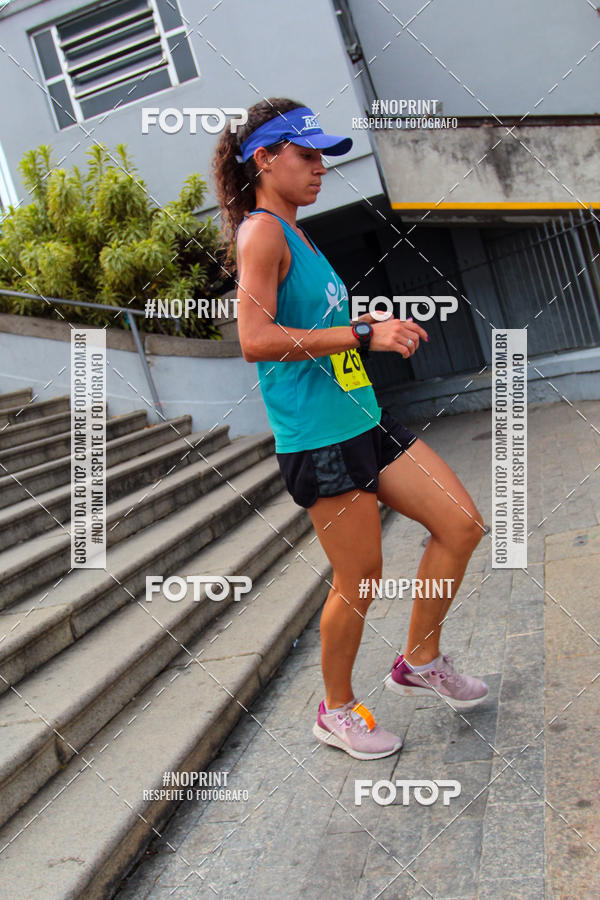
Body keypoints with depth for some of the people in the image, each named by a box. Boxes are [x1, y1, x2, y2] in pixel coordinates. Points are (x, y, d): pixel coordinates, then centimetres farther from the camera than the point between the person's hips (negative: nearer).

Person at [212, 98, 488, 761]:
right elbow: (255, 339, -24)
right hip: (317, 437, -10)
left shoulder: (293, 233, 18)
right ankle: (336, 711, 27)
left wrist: (378, 328, 16)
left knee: (463, 525, 9)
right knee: (360, 577, 2)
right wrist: (364, 334, -23)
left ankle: (419, 661, 26)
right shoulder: (261, 231, -11)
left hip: (365, 419, 10)